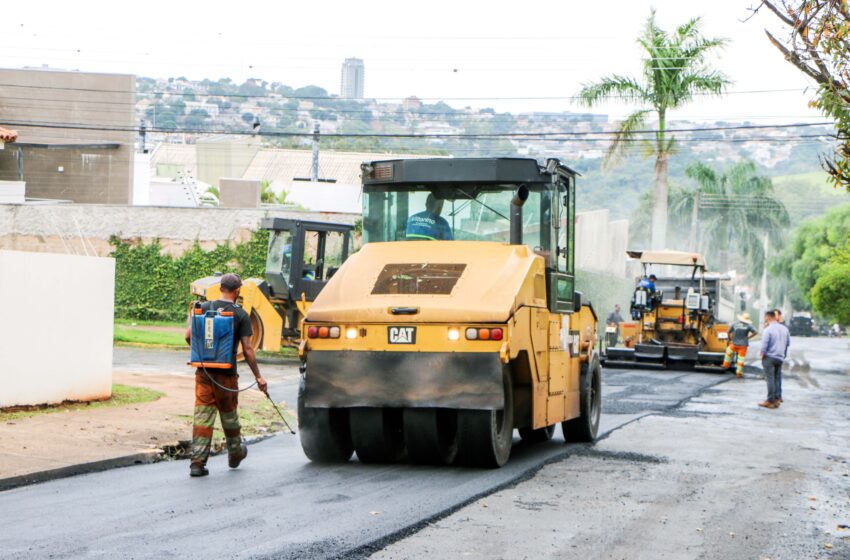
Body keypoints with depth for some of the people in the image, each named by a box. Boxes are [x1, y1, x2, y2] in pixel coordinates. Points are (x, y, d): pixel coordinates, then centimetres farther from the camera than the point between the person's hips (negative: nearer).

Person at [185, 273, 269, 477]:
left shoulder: (204, 308, 3)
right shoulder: (240, 315, -6)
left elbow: (189, 336, 3)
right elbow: (247, 349, -8)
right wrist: (258, 377, 0)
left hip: (204, 371, 2)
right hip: (226, 373, -2)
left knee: (202, 415, 1)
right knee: (229, 414, 16)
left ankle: (197, 462, -5)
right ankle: (235, 454, 36)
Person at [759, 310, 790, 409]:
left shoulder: (767, 330, -14)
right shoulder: (784, 329, 7)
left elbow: (764, 345, -16)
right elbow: (787, 343, 14)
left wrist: (762, 356, -3)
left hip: (769, 357, -6)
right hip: (780, 358, 6)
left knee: (770, 379, -3)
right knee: (777, 379, 14)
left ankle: (771, 401, -3)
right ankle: (777, 398, 15)